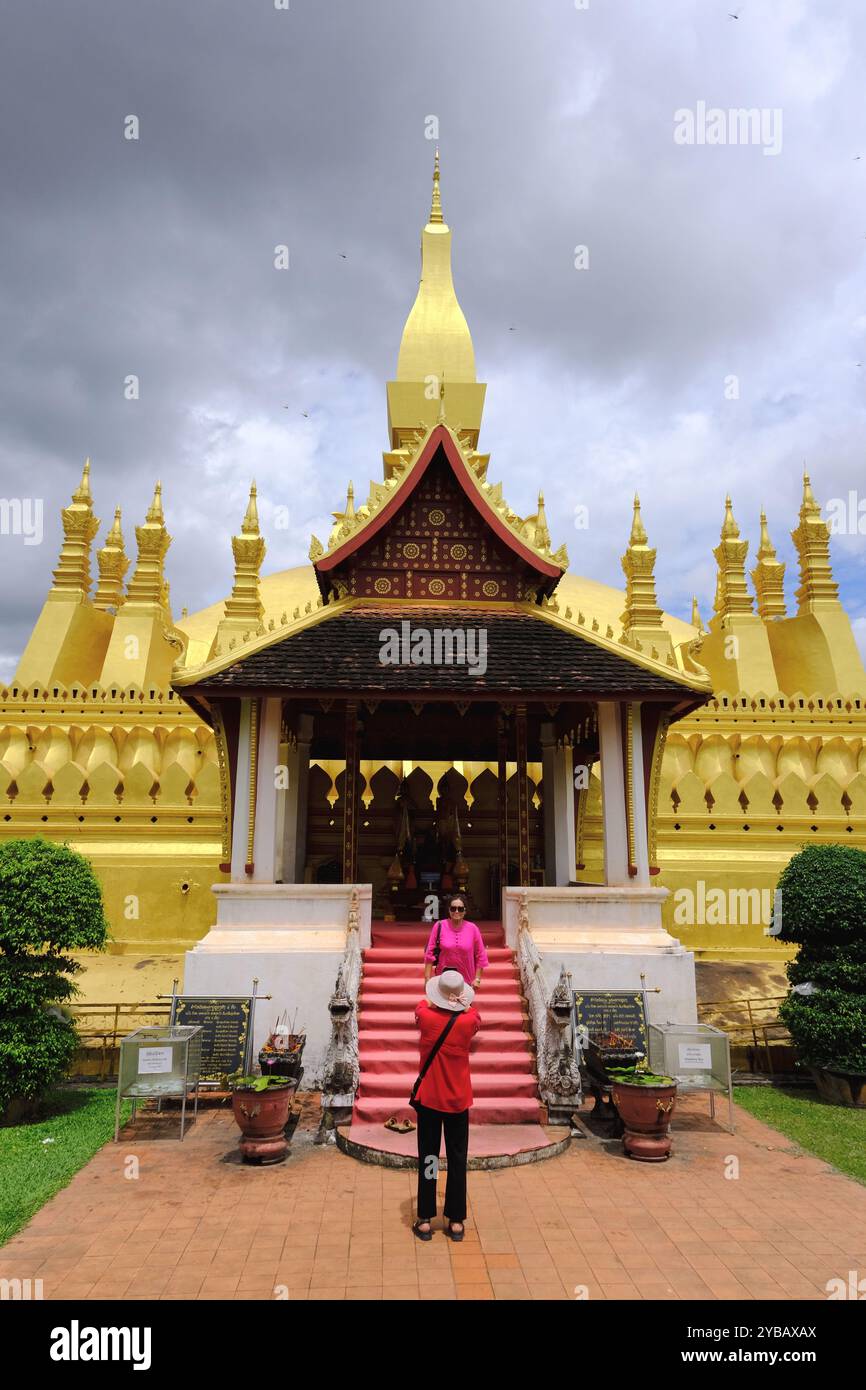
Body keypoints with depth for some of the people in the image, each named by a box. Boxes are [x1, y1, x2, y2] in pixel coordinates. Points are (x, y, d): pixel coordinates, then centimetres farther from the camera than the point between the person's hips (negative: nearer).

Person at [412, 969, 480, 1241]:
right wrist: (466, 1004, 26)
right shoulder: (468, 1021, -14)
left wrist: (433, 1001, 29)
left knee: (427, 1158, 9)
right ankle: (456, 1221, 16)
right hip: (458, 1100, 0)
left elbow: (422, 1005, 11)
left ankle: (425, 1220, 15)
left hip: (428, 1098, 0)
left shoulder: (425, 1017, -14)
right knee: (457, 1160, 10)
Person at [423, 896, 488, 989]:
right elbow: (430, 953, -3)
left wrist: (477, 979, -1)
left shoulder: (472, 928, -4)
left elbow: (480, 955, 2)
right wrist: (427, 979, -5)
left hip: (466, 980, 1)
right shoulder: (439, 926, -6)